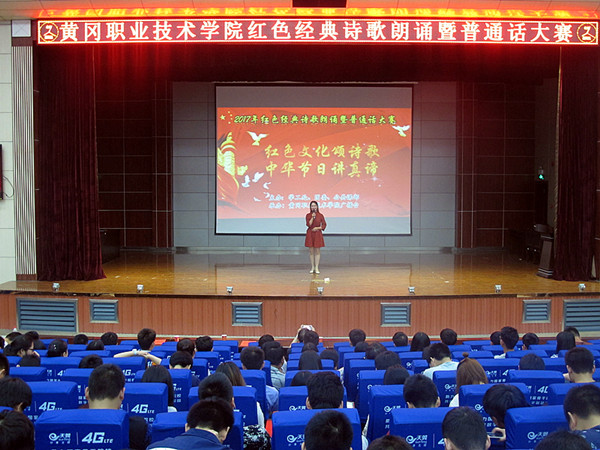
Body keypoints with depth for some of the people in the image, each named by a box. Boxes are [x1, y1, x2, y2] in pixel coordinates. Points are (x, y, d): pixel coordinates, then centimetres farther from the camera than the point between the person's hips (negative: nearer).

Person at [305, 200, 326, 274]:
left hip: (318, 234, -1)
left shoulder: (320, 215, 0)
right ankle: (312, 267, 13)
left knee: (317, 251, -1)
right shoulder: (308, 215, 1)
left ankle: (316, 268, 4)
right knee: (311, 251, 5)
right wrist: (312, 217, -17)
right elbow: (308, 224, -10)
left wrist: (318, 228, -12)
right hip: (310, 234, 1)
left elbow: (324, 225, 2)